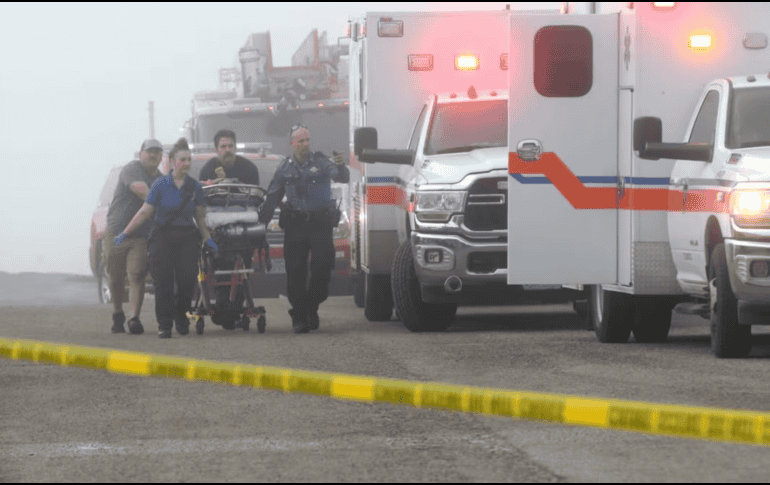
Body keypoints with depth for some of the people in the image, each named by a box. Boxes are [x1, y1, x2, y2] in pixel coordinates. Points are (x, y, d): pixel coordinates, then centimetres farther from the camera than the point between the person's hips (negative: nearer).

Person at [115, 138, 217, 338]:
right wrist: (124, 233, -2)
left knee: (187, 280, -7)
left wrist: (208, 239, 6)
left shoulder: (195, 187, 7)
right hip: (162, 237, -2)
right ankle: (164, 324, 2)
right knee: (163, 281, -7)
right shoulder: (161, 185, -1)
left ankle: (181, 315, 20)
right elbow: (145, 212, 1)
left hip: (187, 238, 2)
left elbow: (200, 217, 14)